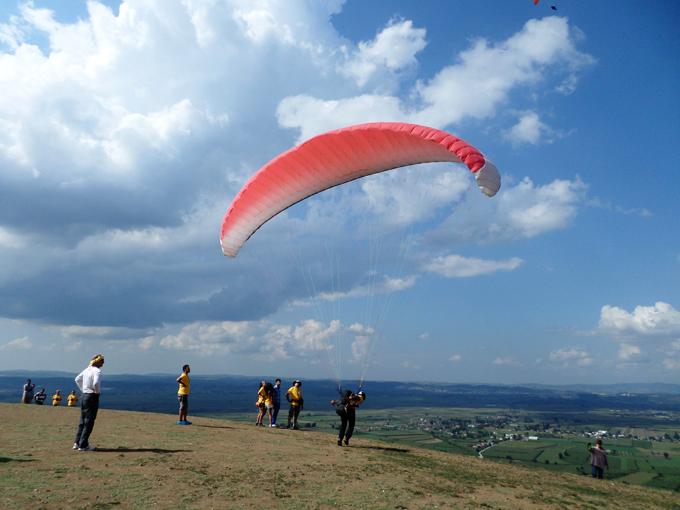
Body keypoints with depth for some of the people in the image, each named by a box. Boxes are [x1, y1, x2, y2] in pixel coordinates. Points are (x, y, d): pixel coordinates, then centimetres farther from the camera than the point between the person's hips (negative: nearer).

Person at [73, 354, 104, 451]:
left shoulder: (87, 369, 9)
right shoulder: (97, 371, -15)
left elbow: (77, 379, 20)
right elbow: (96, 383, -30)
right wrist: (98, 391, -12)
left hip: (84, 396, 8)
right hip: (92, 397, -8)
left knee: (82, 421, 18)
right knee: (89, 422, 0)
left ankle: (77, 442, 23)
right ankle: (83, 445, 4)